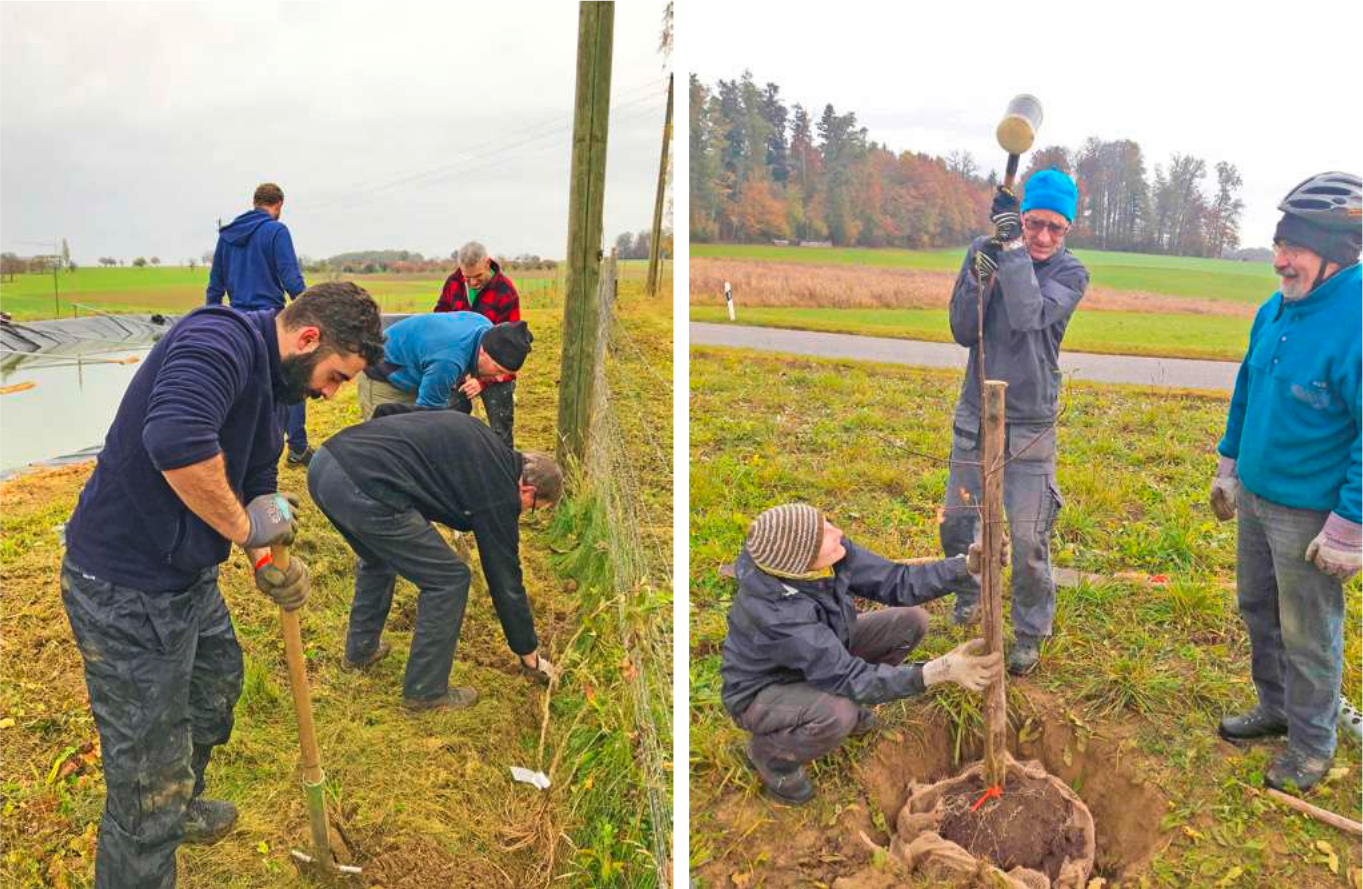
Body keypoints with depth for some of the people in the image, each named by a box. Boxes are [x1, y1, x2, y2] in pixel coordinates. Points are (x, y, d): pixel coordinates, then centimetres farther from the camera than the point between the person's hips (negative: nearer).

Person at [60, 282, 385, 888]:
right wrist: (245, 527, -28)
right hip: (128, 591, -11)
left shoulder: (268, 380, 9)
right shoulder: (221, 339, -24)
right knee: (150, 782, 0)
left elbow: (253, 486, 15)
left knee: (217, 685, 32)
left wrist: (269, 560, -4)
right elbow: (175, 439, -42)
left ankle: (180, 810, 58)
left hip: (189, 576, 11)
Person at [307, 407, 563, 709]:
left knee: (378, 557, 34)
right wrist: (530, 655, 21)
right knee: (449, 580, 7)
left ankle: (361, 649, 48)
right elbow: (506, 581, 10)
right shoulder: (499, 493, 2)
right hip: (363, 490, -9)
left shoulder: (474, 433, 22)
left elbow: (386, 410, 24)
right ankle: (425, 691, 19)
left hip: (324, 461, 9)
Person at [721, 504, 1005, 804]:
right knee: (837, 716, -37)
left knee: (911, 621, -4)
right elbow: (851, 678, -35)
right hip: (763, 692, -7)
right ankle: (768, 752, -4)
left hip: (823, 654, 7)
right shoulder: (777, 613, -41)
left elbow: (896, 583, -13)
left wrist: (968, 565, -25)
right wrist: (940, 671, -43)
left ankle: (841, 700, 15)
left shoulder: (831, 554, -23)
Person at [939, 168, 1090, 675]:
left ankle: (1030, 634, 19)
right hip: (974, 416, 3)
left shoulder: (1070, 273, -7)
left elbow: (1028, 316, -27)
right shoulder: (983, 251, -2)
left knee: (1028, 541, -1)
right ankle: (969, 594, 41)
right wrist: (977, 280, -20)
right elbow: (963, 332, -5)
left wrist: (1013, 247, -27)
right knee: (957, 524, 14)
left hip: (1030, 426, -3)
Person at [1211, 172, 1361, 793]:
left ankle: (1312, 746, 28)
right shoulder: (1275, 310, 2)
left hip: (1310, 512, -8)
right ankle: (1276, 708, 43)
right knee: (1258, 609, 22)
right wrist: (1229, 464, 18)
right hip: (1255, 495, 8)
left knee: (1308, 635, 8)